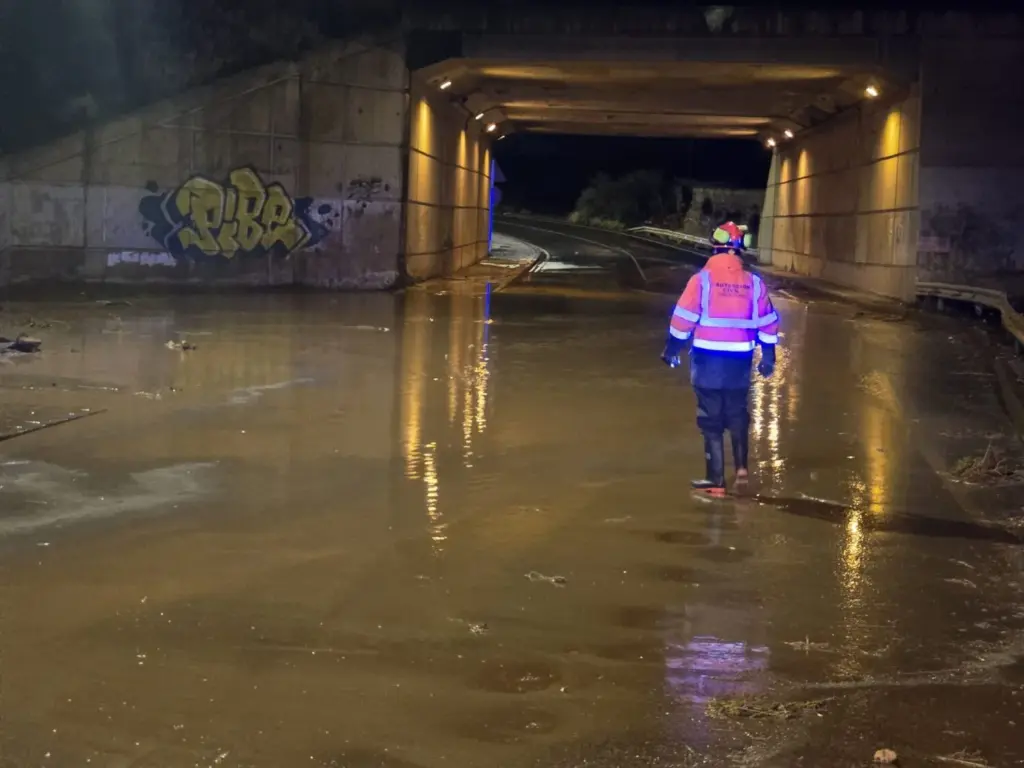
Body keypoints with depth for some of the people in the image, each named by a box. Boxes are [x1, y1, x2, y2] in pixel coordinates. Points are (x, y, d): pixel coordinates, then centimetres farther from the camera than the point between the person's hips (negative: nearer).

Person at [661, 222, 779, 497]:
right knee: (737, 414, 21)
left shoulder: (703, 278, -9)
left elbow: (684, 318, -9)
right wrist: (768, 356, 17)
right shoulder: (754, 282, 1)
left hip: (708, 359, -3)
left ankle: (716, 480, 5)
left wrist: (672, 348, 4)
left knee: (711, 418, 4)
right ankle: (741, 467, 16)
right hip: (740, 360, 3)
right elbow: (768, 322, 6)